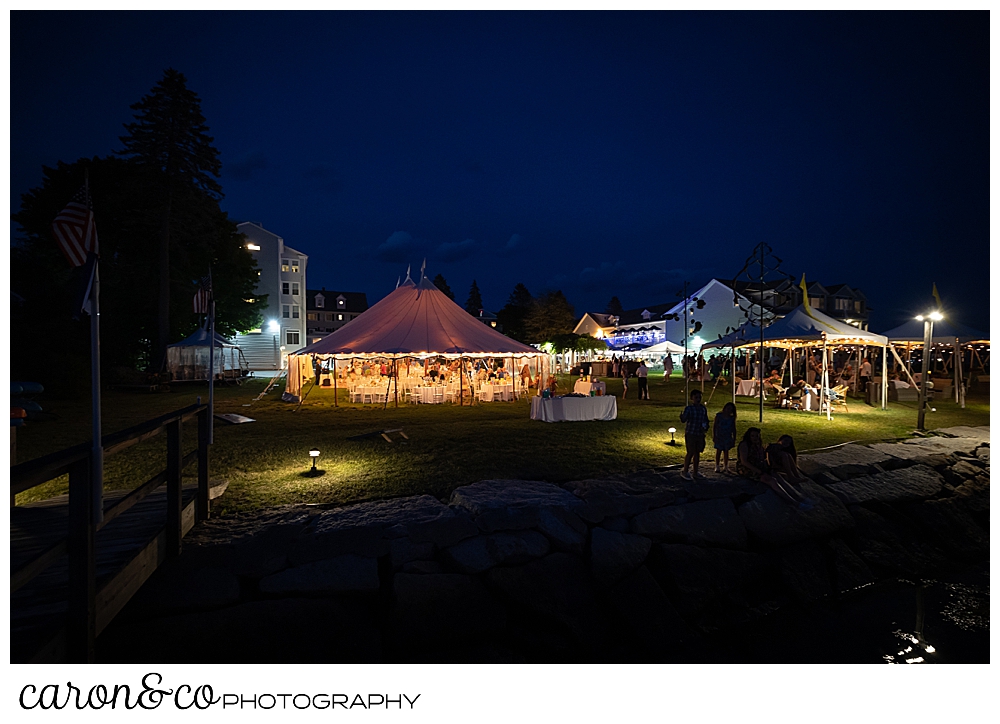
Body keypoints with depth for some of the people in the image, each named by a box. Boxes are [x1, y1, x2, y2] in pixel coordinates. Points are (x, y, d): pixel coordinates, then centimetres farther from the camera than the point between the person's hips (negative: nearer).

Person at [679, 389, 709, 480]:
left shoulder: (703, 409, 6)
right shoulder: (689, 408, -10)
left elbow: (706, 420, 16)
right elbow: (683, 420, -19)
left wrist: (706, 428, -3)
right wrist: (681, 417, -43)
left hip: (700, 434, 5)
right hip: (690, 434, -5)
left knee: (697, 453, 11)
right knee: (690, 453, -3)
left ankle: (695, 473, 22)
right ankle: (685, 472, 11)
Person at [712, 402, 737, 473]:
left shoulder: (732, 418, 3)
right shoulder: (719, 416, -4)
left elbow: (733, 429, 9)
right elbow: (714, 426, -2)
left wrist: (734, 439, 7)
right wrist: (714, 436, -6)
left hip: (728, 437, 2)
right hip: (719, 437, -2)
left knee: (726, 451, 2)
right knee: (718, 451, 3)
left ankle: (725, 467, 9)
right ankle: (717, 467, 13)